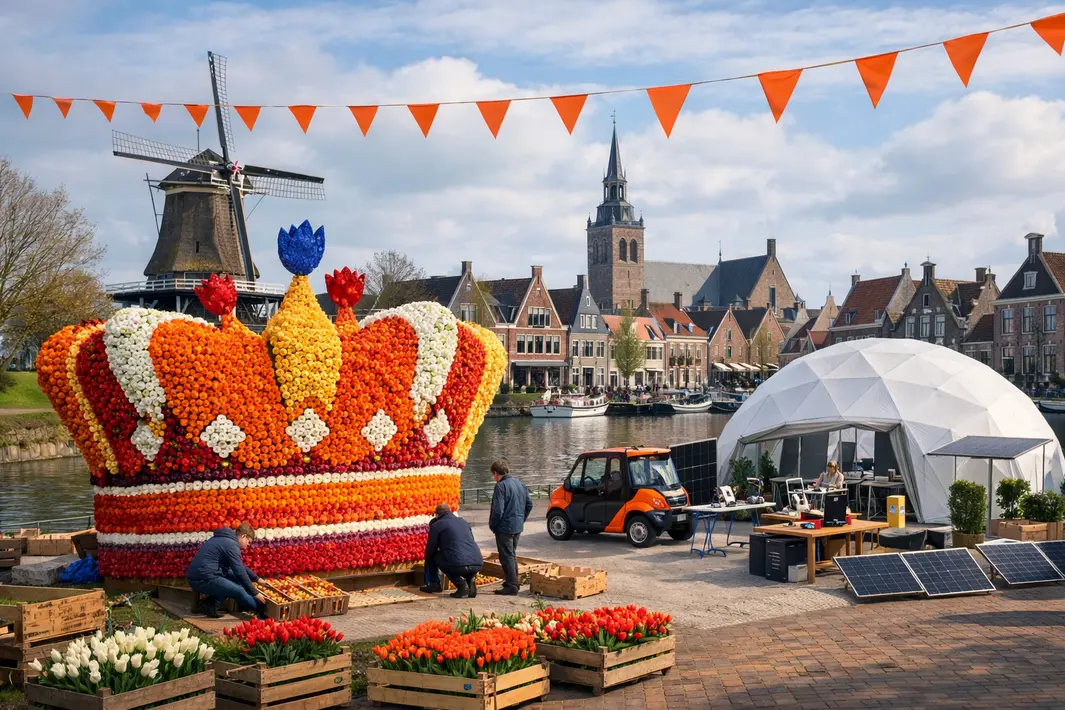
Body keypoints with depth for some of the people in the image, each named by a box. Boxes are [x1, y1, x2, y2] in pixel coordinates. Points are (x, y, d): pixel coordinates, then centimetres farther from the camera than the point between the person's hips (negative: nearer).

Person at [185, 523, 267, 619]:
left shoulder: (226, 539, 18)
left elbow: (241, 567, 29)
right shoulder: (231, 544, -12)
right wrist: (255, 593, -4)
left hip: (197, 575, 10)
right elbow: (240, 572, -12)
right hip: (203, 579, -10)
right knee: (239, 591, -14)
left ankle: (212, 603, 4)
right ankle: (261, 610, 7)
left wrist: (257, 579, 27)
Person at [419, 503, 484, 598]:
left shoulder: (436, 525, 9)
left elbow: (430, 551, 13)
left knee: (432, 556, 19)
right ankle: (470, 580, 11)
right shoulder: (464, 522, 25)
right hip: (478, 565, 6)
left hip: (459, 565, -6)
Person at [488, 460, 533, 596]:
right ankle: (514, 581, 31)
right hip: (518, 527, 8)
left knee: (507, 556, -1)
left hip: (505, 527, -8)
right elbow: (529, 504, 13)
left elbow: (498, 510, -21)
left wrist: (492, 525, -8)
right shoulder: (520, 484, 8)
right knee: (512, 554, 22)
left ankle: (511, 586, 1)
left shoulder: (501, 486, -18)